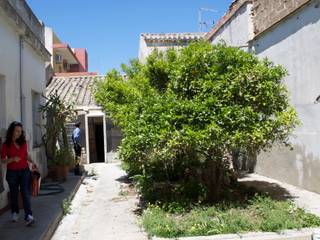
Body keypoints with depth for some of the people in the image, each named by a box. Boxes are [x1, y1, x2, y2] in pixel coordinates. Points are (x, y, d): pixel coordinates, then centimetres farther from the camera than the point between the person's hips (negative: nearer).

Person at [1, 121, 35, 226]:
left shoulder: (23, 142, 4)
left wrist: (32, 161, -1)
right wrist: (12, 159, -21)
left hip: (24, 171, 1)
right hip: (12, 172, -1)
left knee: (25, 193, -7)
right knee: (14, 194, 12)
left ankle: (28, 216, -12)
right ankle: (15, 213, 33)